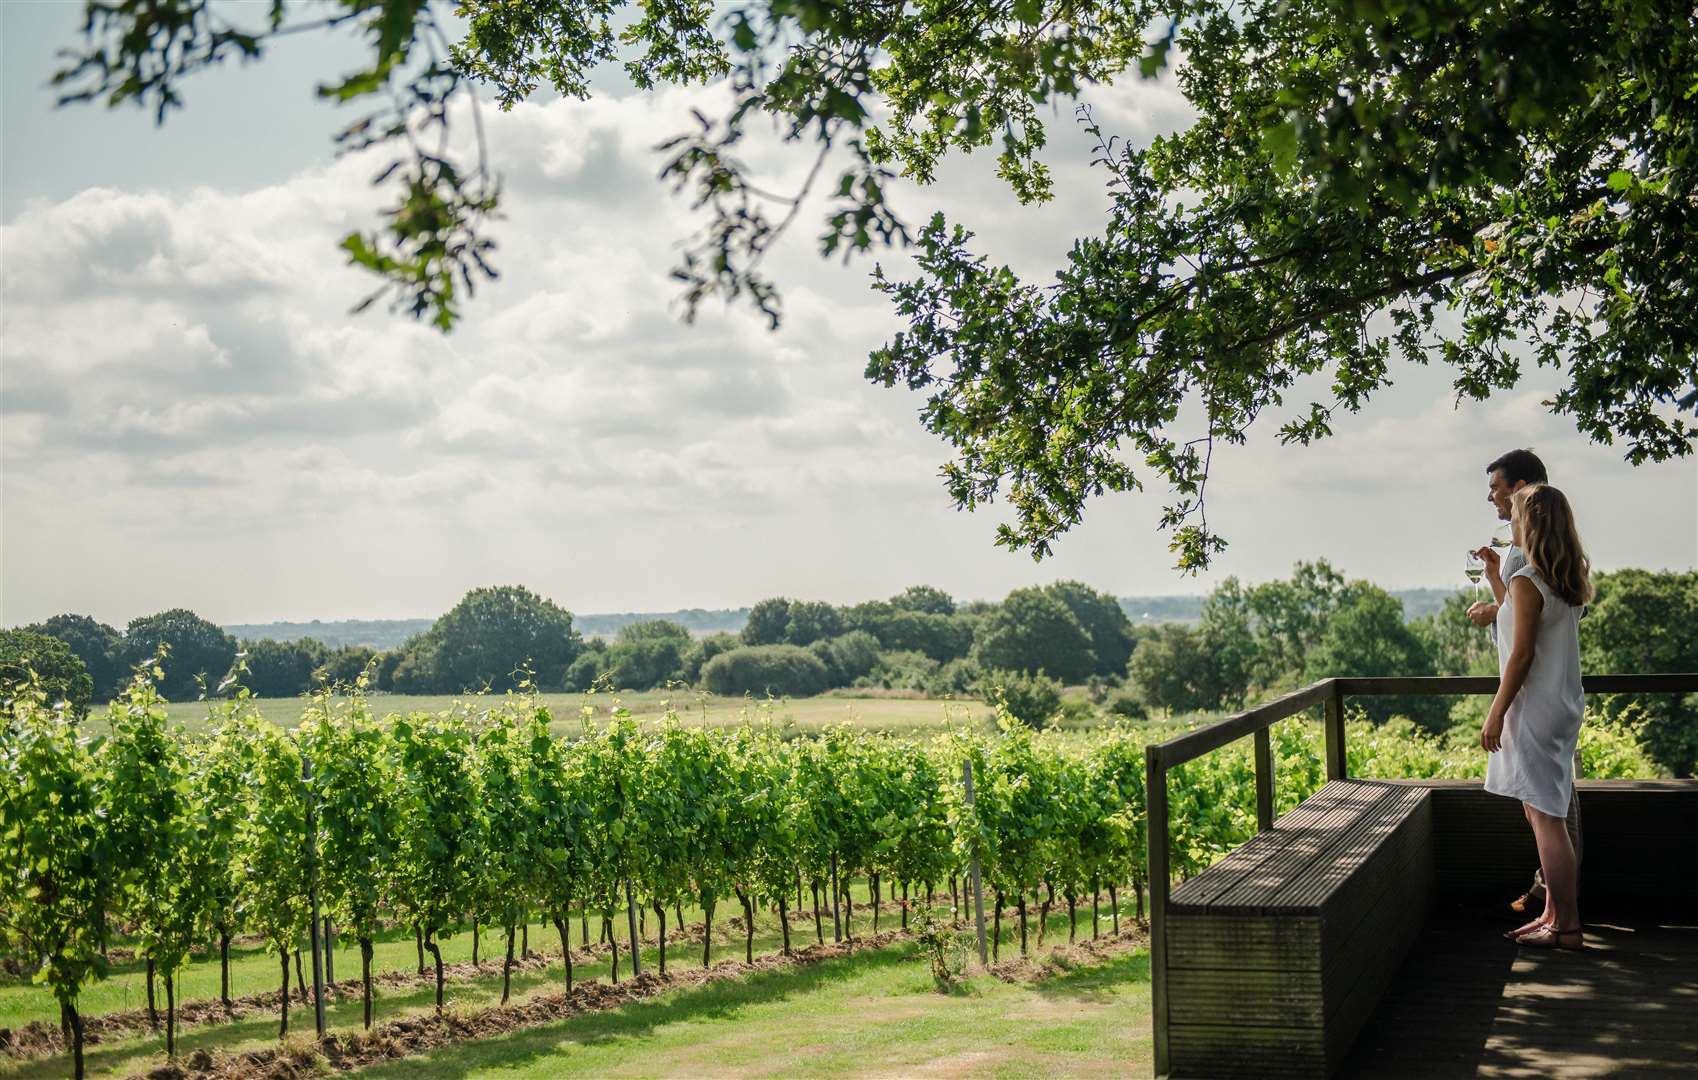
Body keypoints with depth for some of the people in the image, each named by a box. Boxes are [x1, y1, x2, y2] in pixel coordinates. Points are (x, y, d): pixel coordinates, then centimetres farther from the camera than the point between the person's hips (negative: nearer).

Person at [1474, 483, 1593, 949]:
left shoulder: (1527, 581, -17)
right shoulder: (1569, 579, 10)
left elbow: (1522, 654, -19)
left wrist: (1496, 714, -14)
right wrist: (1495, 572, 27)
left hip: (1536, 709, -9)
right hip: (1562, 705, 9)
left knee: (1545, 816, -4)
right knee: (1544, 813, 16)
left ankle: (1567, 926, 0)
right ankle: (1554, 914, 22)